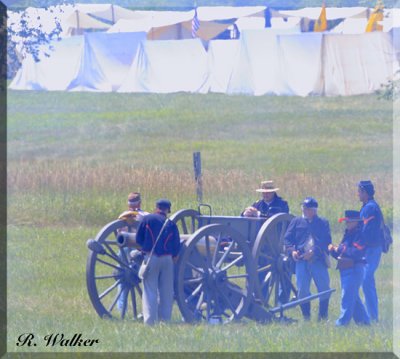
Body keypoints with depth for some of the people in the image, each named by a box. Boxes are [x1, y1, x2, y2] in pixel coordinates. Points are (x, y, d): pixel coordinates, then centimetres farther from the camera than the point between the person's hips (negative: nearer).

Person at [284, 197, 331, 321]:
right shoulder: (296, 222, 15)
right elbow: (287, 238, 10)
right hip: (301, 260, 1)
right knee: (302, 289, -4)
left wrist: (313, 252, -13)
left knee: (324, 288, -3)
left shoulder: (323, 223, 11)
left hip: (318, 261, -1)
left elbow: (327, 241, 0)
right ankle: (306, 317, 8)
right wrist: (292, 251, -10)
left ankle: (323, 316, 10)